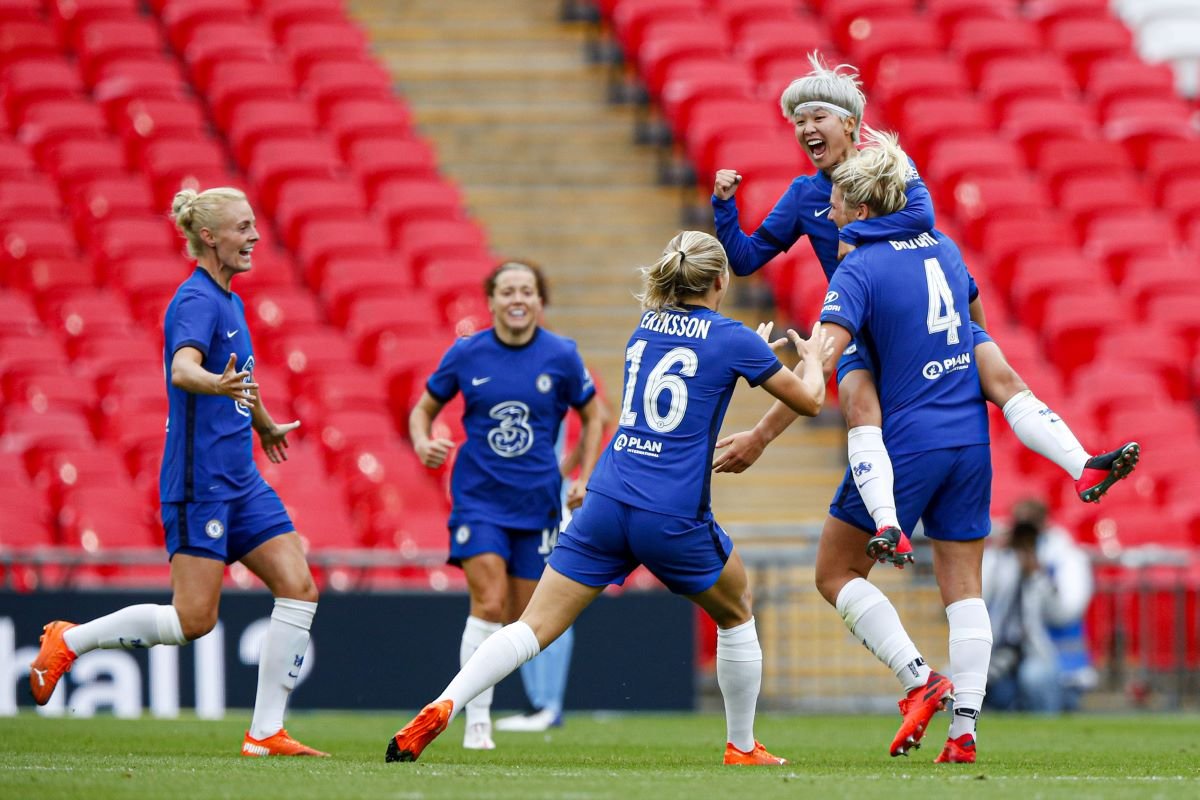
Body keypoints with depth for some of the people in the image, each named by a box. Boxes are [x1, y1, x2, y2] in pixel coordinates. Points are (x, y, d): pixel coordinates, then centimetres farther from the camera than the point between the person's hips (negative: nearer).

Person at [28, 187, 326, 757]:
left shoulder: (229, 301, 15)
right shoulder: (196, 301, -14)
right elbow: (183, 369, -34)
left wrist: (265, 425, 51)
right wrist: (219, 384, -55)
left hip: (240, 481, 9)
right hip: (200, 480, -9)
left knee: (299, 587, -4)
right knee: (194, 620, -10)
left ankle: (265, 734, -3)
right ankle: (67, 641, 10)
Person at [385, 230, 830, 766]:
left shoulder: (645, 328, 15)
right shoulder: (731, 339, 0)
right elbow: (808, 400, 12)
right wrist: (812, 357, 33)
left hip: (607, 502, 4)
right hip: (674, 516, -4)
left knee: (534, 626, -2)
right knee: (736, 616, 24)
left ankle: (442, 707, -22)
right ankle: (741, 747, 28)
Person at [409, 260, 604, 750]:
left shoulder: (561, 356, -2)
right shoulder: (466, 353, -3)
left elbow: (592, 416, 12)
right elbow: (425, 407, 10)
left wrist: (584, 479, 2)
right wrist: (422, 443, -12)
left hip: (537, 501, 1)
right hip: (478, 496, -1)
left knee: (519, 619, 4)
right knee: (489, 604, -16)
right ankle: (477, 720, -11)